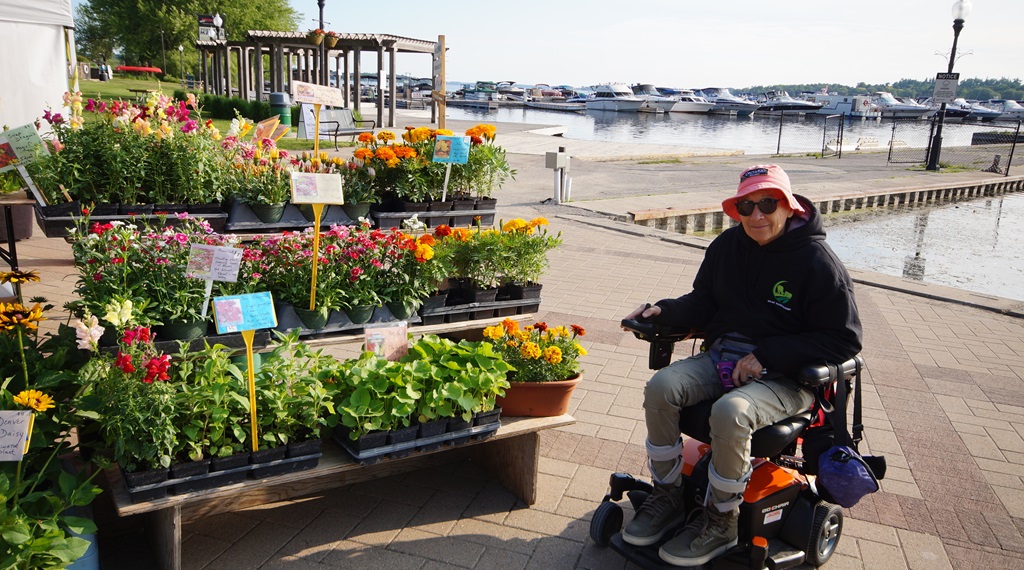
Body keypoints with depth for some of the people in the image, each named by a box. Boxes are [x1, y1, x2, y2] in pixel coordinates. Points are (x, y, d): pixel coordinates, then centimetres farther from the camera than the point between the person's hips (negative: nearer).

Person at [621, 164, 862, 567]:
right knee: (660, 388, -19)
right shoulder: (728, 246, 6)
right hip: (720, 358, 6)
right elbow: (702, 303, 14)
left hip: (783, 378, -6)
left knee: (730, 413, -34)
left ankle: (721, 520, -9)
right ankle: (668, 495, -1)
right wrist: (664, 312, -8)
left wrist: (767, 356, -18)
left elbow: (844, 340, -11)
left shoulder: (818, 262, -11)